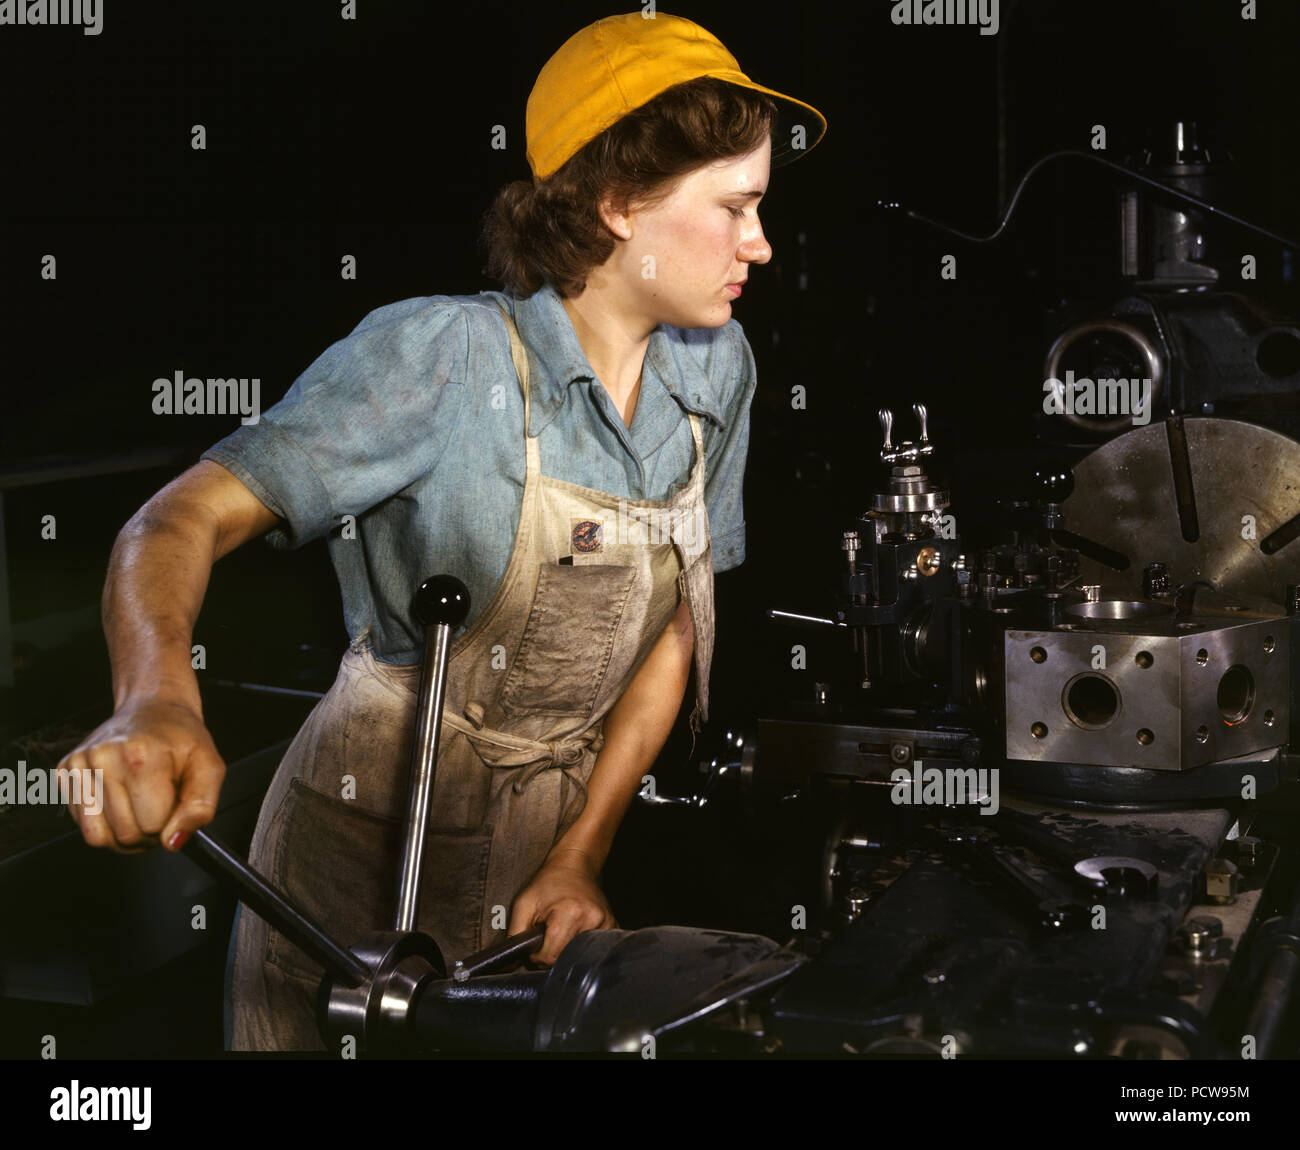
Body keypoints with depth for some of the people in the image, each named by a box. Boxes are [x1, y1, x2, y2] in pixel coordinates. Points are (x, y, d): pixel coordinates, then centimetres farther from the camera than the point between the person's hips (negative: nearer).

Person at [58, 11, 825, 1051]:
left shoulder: (716, 369, -3)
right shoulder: (440, 359, -20)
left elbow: (676, 626, 1)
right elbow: (183, 519, -26)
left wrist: (581, 856, -7)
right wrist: (157, 701, -46)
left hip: (561, 827, 5)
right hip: (373, 848, -4)